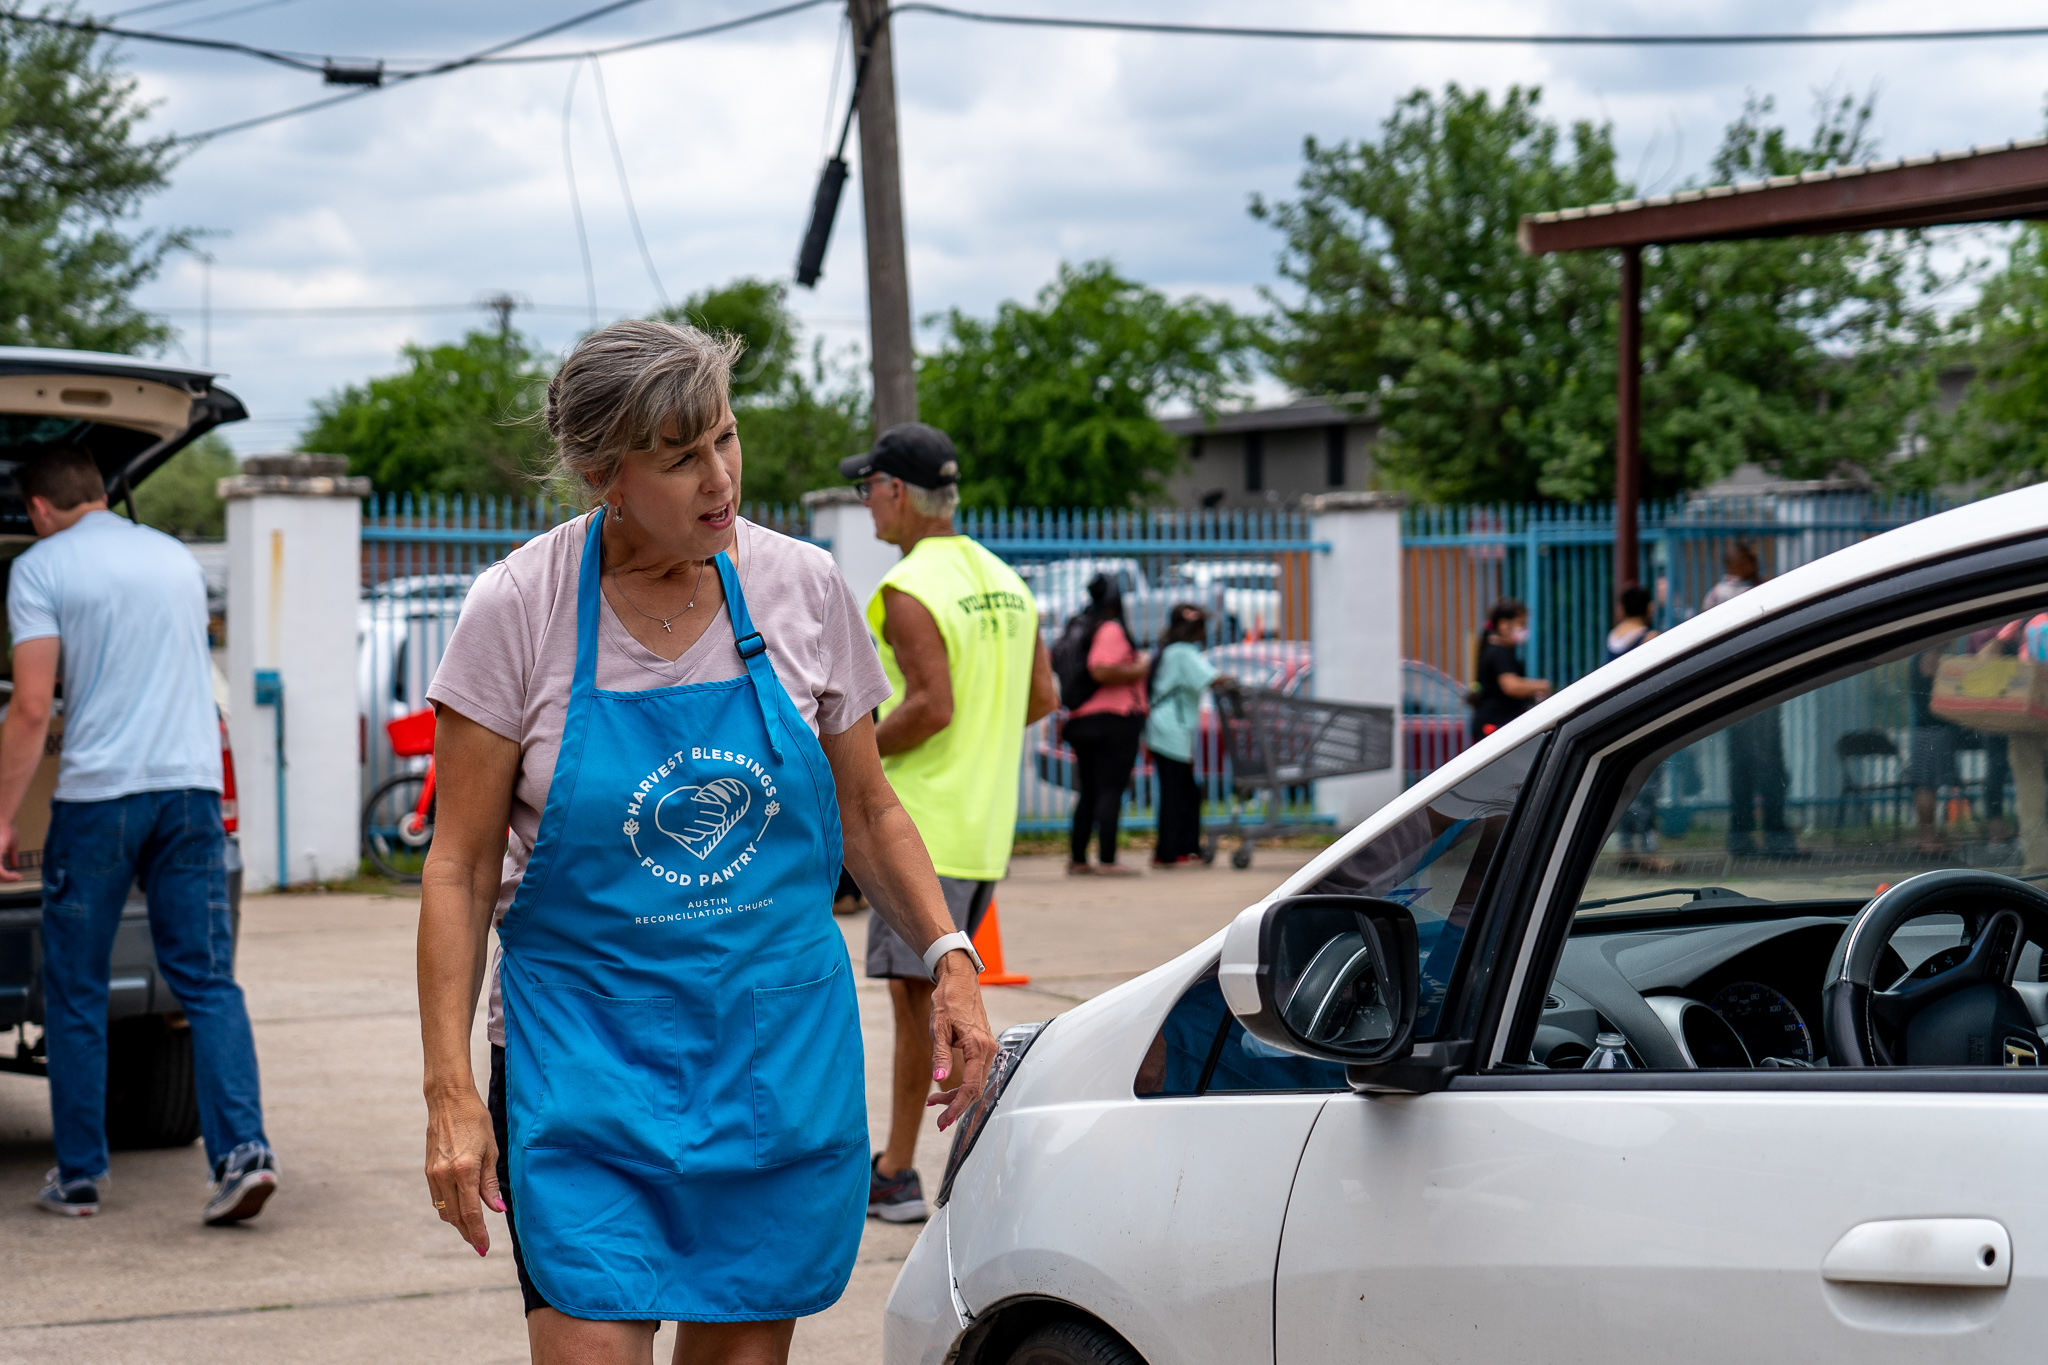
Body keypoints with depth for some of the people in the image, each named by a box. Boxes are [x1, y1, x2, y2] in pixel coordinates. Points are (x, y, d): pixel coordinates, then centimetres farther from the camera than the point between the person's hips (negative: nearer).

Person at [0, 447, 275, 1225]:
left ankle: (79, 1175, 14)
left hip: (99, 792, -4)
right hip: (193, 784, 4)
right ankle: (243, 1150, -13)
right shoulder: (176, 558, 17)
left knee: (76, 993, 8)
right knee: (208, 982, 2)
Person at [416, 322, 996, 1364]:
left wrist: (947, 956, -2)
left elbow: (867, 812, 12)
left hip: (781, 1044, 3)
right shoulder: (518, 610, -8)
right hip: (585, 1047, -3)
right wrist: (450, 1090, -11)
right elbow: (458, 867, -5)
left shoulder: (803, 588, -1)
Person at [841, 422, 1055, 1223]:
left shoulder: (908, 590, -14)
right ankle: (896, 1165, 21)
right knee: (916, 984, 15)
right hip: (987, 823, 9)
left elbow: (932, 706, -22)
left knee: (916, 992, -4)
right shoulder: (1003, 580, 13)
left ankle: (898, 1182, 0)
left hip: (922, 824, -9)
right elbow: (1043, 697, 13)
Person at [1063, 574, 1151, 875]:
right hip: (1115, 718, -8)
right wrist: (1139, 670, -11)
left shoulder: (1077, 630, 14)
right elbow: (1101, 671, -24)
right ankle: (1107, 860, -8)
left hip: (1080, 721, 8)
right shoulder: (1111, 629, -11)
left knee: (1087, 791, 13)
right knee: (1111, 790, -6)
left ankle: (1077, 859, 13)